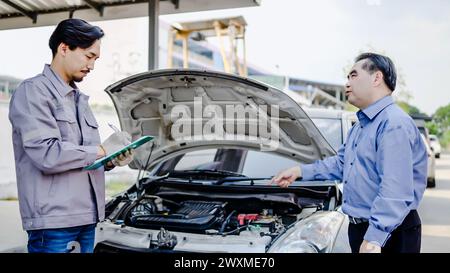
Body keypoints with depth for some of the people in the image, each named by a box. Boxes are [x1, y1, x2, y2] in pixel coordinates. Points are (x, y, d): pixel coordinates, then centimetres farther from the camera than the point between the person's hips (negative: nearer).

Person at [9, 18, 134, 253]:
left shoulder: (79, 99, 19)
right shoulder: (33, 92, -8)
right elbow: (47, 155, -21)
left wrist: (112, 160, 3)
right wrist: (101, 150, -12)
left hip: (85, 219, 8)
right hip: (54, 221, -8)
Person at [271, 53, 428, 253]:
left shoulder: (395, 124, -19)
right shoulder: (360, 127, 16)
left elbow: (395, 188, -28)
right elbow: (340, 163, 24)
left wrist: (374, 238, -34)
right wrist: (300, 171, 15)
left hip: (389, 234, -9)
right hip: (358, 228, 10)